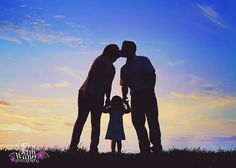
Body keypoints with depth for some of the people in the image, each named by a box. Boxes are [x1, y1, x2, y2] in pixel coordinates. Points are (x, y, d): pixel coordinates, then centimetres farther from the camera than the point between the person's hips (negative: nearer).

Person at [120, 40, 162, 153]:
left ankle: (157, 148, -11)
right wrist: (124, 97, 2)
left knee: (152, 121, -11)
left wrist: (151, 91, -16)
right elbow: (124, 85, 17)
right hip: (135, 97, 6)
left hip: (147, 94, -5)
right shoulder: (124, 69, 18)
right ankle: (145, 149, 3)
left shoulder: (143, 60, 3)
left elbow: (152, 75, -6)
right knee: (138, 123, -1)